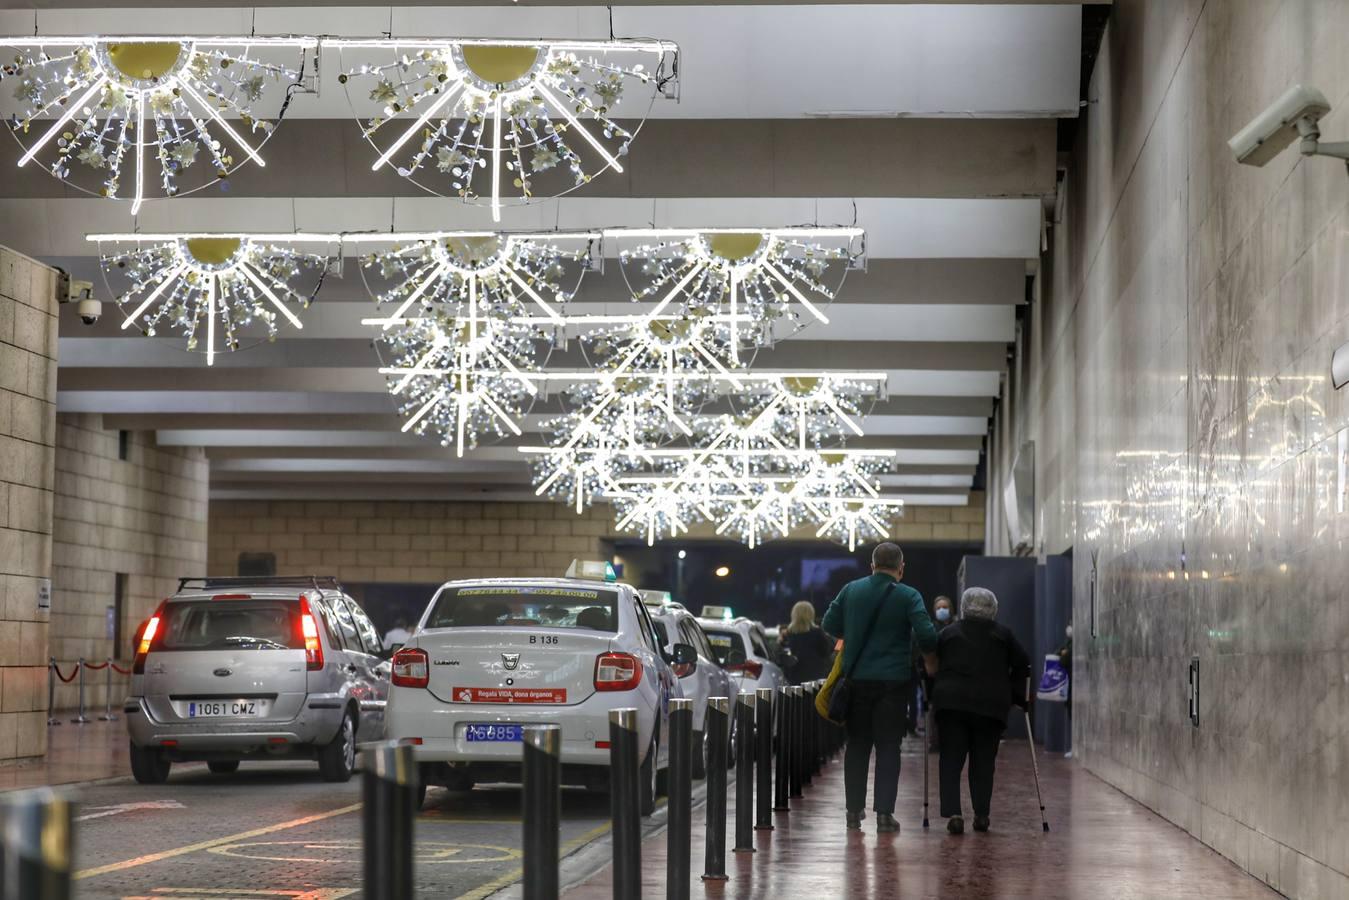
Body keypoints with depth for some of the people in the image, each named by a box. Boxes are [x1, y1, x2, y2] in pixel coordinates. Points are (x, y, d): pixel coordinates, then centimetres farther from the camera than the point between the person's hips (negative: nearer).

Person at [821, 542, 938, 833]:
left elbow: (829, 624, 8)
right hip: (891, 680, -3)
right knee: (888, 747, 1)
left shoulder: (851, 590, 3)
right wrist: (930, 662, 3)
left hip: (856, 678, 3)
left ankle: (854, 809, 13)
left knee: (857, 744, 12)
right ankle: (884, 812, -5)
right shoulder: (908, 596, -6)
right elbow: (926, 634, -14)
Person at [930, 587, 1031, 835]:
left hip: (950, 703, 0)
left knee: (951, 760, 1)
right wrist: (1019, 696, 17)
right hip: (991, 705, 0)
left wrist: (932, 696, 18)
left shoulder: (947, 634, 12)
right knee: (983, 762, 9)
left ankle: (952, 813, -14)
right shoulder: (1003, 634, 10)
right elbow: (1022, 665, 9)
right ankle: (981, 815, 6)